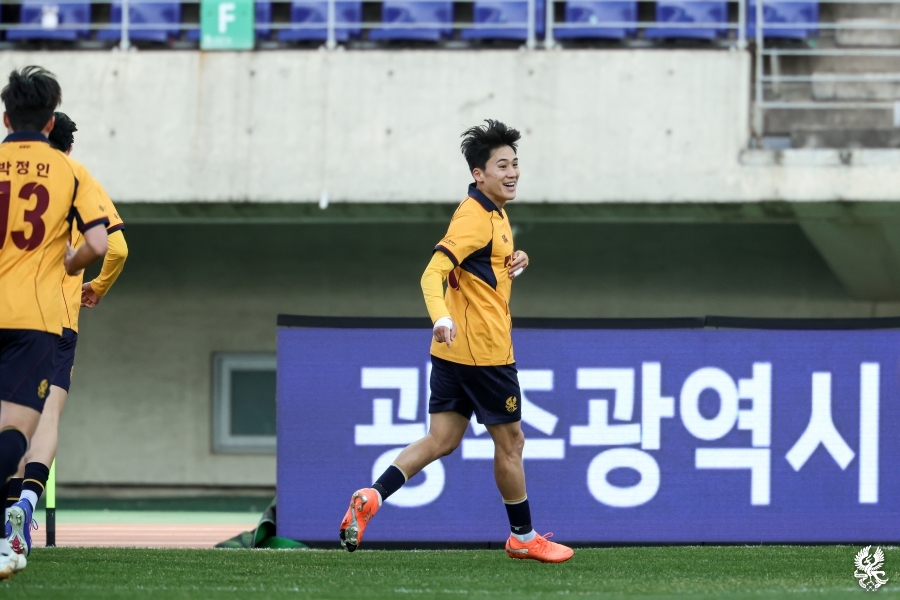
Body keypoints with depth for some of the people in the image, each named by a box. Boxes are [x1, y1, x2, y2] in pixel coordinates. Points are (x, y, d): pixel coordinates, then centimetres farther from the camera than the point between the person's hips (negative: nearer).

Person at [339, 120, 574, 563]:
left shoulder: (495, 215, 14)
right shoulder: (475, 218, -17)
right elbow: (433, 273, -28)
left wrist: (514, 262, 8)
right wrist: (442, 318, -45)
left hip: (454, 351, 9)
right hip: (483, 350, -9)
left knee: (441, 440, 6)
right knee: (510, 440, 5)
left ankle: (371, 499, -7)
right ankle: (523, 538, 19)